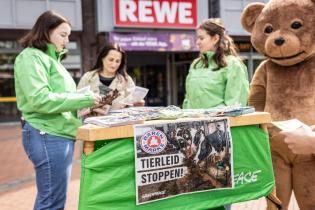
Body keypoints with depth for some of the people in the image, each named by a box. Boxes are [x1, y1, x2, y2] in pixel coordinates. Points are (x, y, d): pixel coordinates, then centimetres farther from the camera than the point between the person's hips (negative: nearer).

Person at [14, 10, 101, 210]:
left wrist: (87, 101, 5)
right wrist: (85, 99, -18)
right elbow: (40, 99, -21)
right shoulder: (31, 57, -10)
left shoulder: (51, 58, 20)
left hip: (60, 134, 10)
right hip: (48, 135, -10)